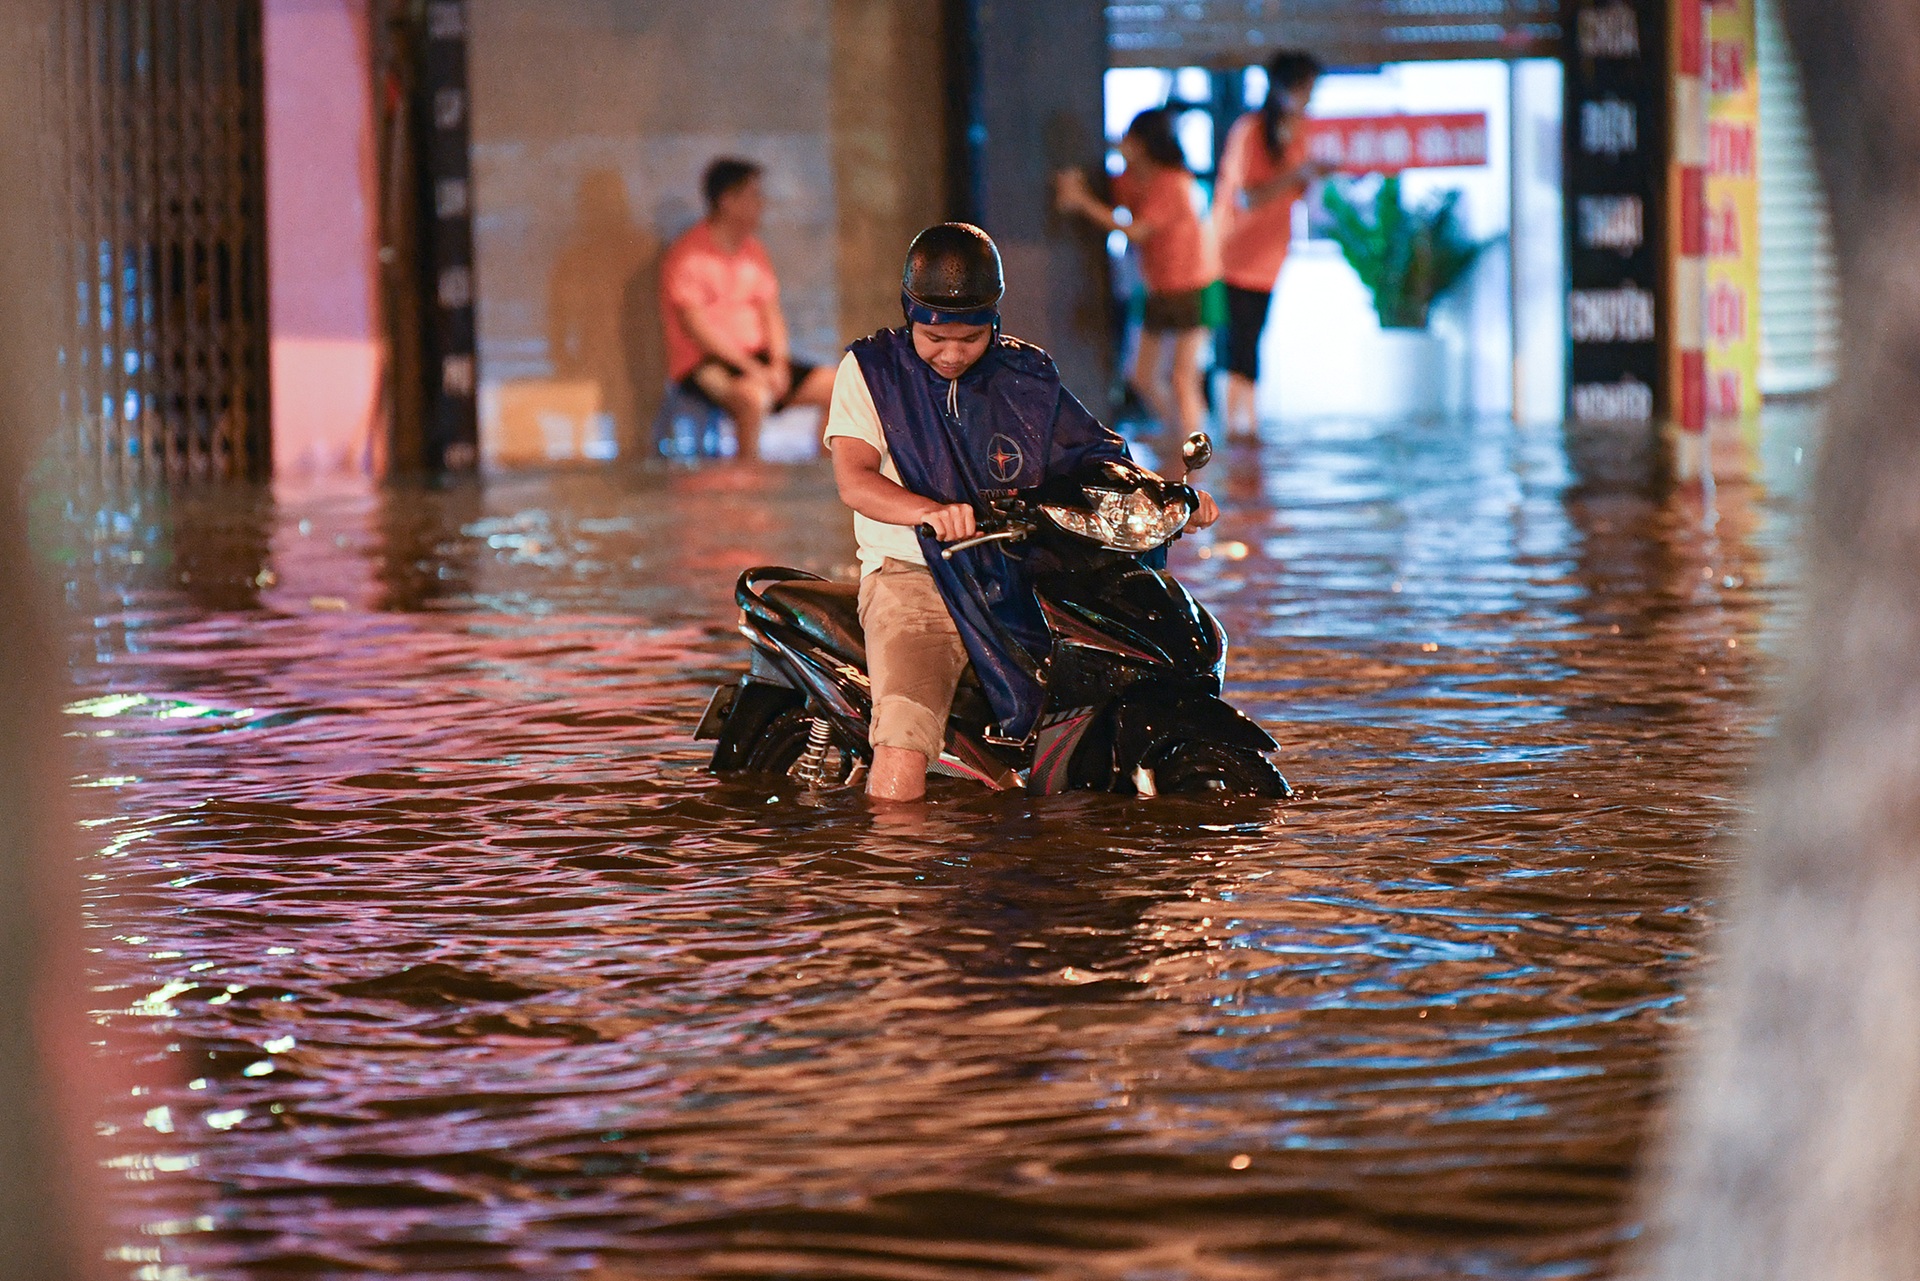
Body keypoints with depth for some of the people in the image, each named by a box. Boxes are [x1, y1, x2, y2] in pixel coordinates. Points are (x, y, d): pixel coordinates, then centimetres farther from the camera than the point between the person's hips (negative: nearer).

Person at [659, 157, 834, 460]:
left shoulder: (753, 251, 15)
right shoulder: (688, 256, -9)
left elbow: (770, 313, 12)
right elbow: (697, 327, -15)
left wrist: (778, 363, -8)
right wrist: (752, 368, -20)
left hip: (755, 358, 7)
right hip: (703, 365, -7)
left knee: (838, 388, -9)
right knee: (754, 397, -39)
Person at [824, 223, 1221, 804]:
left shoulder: (1026, 379, 12)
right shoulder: (870, 370, 2)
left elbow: (1096, 453, 17)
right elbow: (853, 478, -11)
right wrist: (932, 510, -31)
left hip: (1022, 577, 4)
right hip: (915, 575, -4)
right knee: (903, 750, -27)